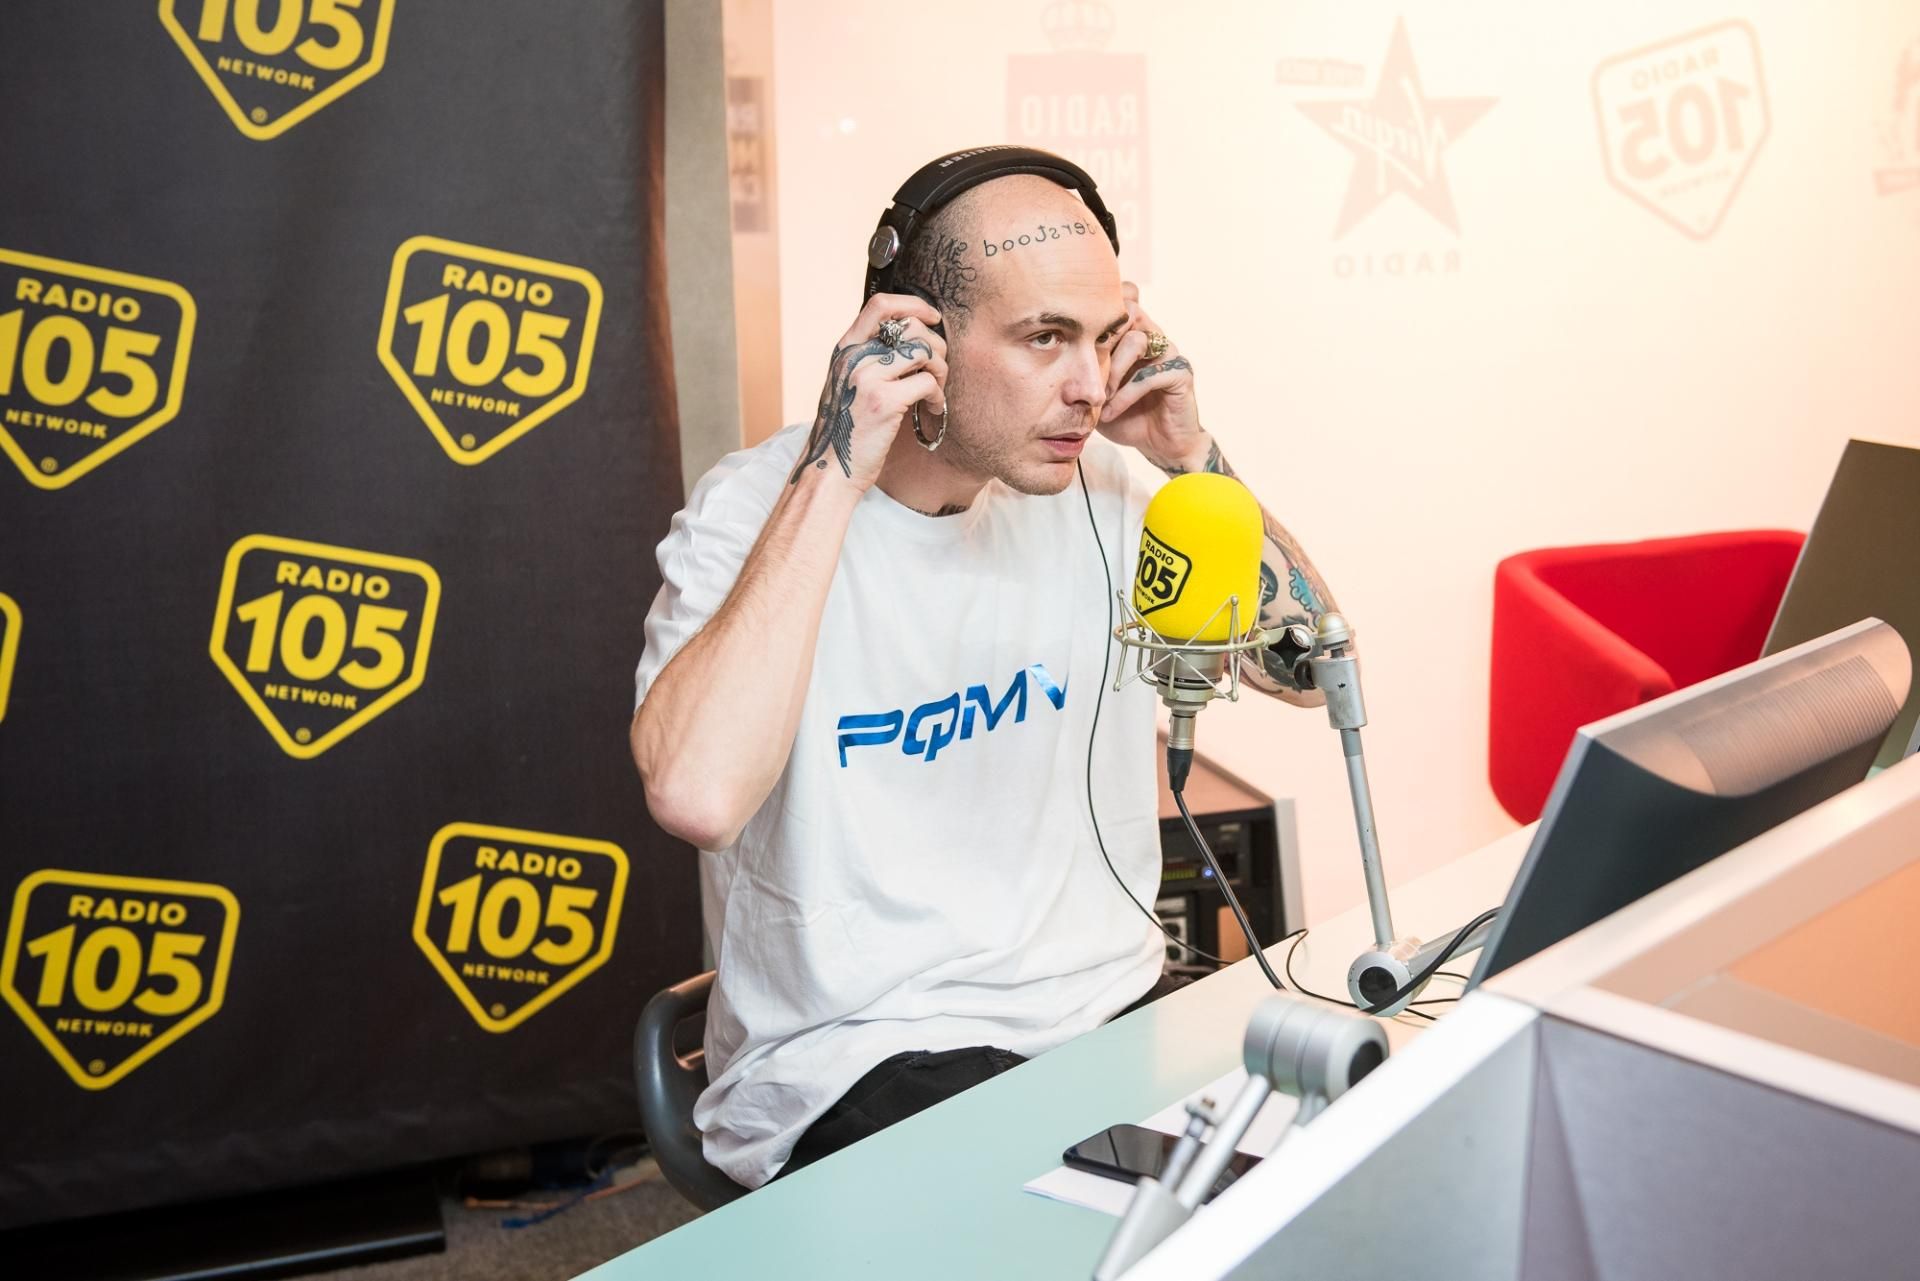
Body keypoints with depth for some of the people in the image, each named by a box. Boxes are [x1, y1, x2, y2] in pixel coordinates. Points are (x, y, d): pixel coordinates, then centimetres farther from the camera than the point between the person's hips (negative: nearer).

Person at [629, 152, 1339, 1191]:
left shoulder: (1097, 485, 5)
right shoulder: (755, 508, -12)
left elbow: (1306, 668, 9)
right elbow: (695, 798, -31)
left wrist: (1192, 460, -3)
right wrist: (835, 479, -27)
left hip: (1114, 1009, 6)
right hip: (857, 1059, -6)